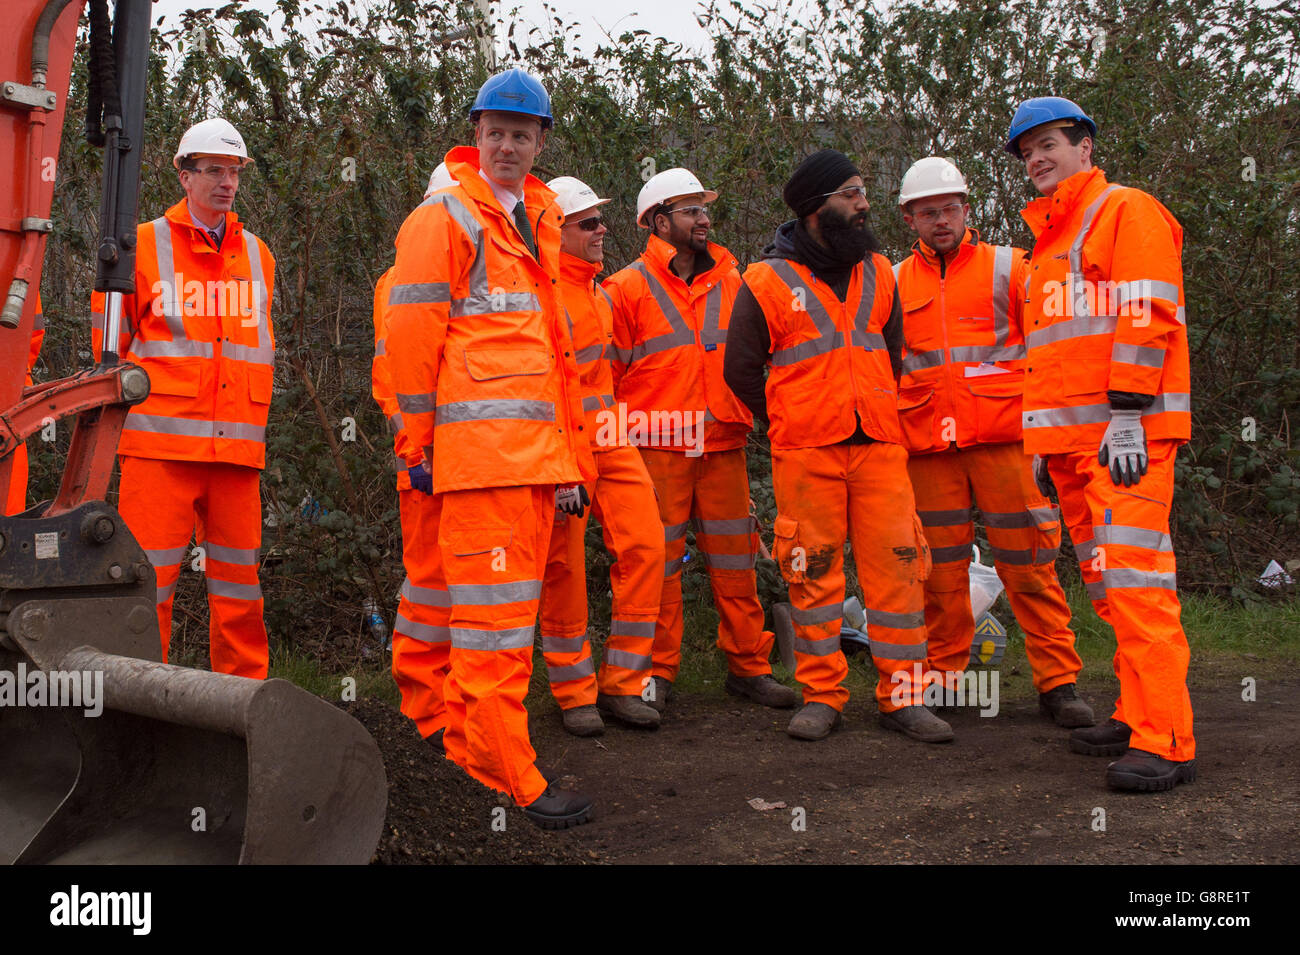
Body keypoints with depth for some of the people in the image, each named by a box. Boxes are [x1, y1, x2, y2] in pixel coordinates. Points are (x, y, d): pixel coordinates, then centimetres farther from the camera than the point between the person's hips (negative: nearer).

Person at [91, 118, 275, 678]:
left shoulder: (257, 255, 17)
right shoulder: (144, 246, 5)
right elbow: (108, 342, 10)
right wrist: (137, 399, 7)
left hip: (238, 443, 4)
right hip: (160, 442, -3)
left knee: (239, 581, 7)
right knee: (151, 578, -3)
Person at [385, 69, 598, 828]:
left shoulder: (541, 223, 21)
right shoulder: (444, 217, 0)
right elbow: (411, 332, -5)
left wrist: (569, 453, 19)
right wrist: (419, 440, -7)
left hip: (537, 447, 8)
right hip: (478, 443, -8)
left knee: (515, 608, 11)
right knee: (493, 614, -7)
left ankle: (470, 749, 22)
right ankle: (512, 779, -3)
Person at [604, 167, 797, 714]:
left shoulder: (732, 284, 12)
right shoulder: (627, 289, -1)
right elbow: (604, 372, 1)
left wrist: (741, 416, 7)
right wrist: (622, 436, -3)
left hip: (723, 446, 4)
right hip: (656, 448, -4)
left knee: (734, 558, 7)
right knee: (657, 561, 1)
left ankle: (748, 667, 17)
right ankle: (657, 673, 12)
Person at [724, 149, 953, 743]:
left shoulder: (879, 274, 14)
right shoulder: (767, 281, 0)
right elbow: (741, 370, 6)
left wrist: (878, 415, 15)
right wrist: (787, 424, 8)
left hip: (880, 446, 3)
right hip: (804, 451, -3)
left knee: (897, 564, -2)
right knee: (813, 570, 1)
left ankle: (903, 695, 7)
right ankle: (821, 695, 11)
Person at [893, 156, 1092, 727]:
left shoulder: (1008, 268, 8)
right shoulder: (894, 283, 13)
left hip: (1003, 438, -2)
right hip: (926, 447, 2)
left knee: (1028, 563, -2)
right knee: (940, 569, 6)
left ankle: (1058, 681, 5)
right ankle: (945, 675, 18)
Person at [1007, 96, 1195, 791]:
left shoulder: (1126, 211, 0)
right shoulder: (1047, 241, 26)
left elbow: (1146, 316, -13)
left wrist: (1126, 414, -21)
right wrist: (1043, 439, 23)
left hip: (1126, 432, -9)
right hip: (1070, 439, 9)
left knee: (1133, 577, -15)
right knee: (1105, 582, 10)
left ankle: (1164, 742, -15)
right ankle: (1135, 716, 17)